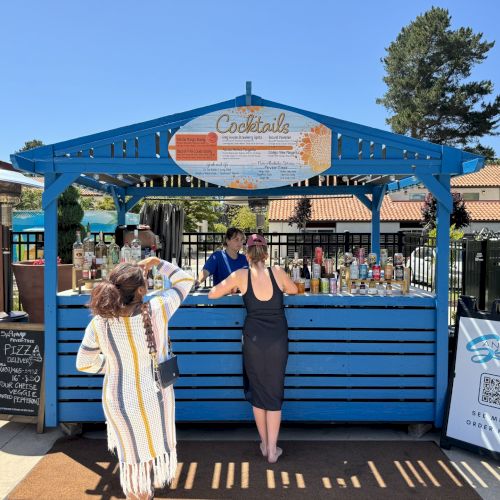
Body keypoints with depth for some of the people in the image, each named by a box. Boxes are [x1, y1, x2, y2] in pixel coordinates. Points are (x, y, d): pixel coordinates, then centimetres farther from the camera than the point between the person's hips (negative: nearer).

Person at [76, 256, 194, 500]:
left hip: (119, 400, 0)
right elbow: (184, 281, -8)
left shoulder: (98, 324, -20)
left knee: (132, 450, 23)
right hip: (154, 395, 0)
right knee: (156, 443, 28)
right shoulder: (157, 310, -25)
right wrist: (157, 262, -2)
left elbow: (85, 364, -3)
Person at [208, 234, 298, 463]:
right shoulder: (277, 272, -3)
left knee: (258, 392, 16)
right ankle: (272, 450, 17)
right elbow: (294, 290, 17)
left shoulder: (241, 276, -6)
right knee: (274, 393, 10)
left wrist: (232, 288, 18)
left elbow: (212, 294, 2)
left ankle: (264, 444, 28)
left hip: (254, 339, 0)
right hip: (278, 339, 1)